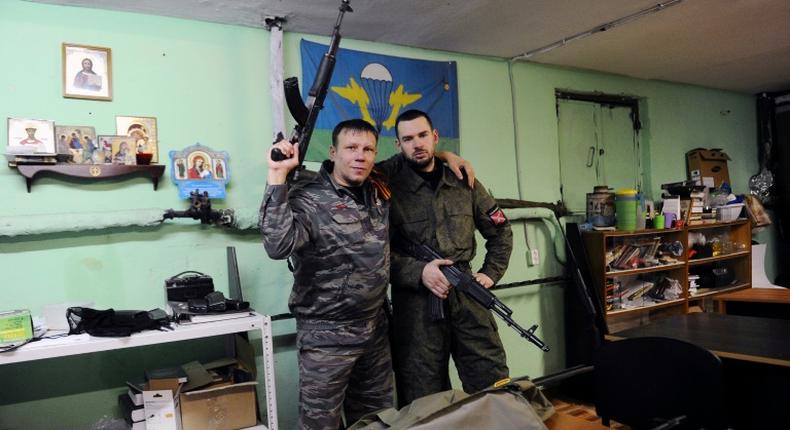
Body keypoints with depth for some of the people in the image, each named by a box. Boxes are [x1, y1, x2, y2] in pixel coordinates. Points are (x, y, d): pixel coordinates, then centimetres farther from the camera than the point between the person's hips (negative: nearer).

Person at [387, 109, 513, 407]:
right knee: (424, 400, 7)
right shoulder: (389, 189, -2)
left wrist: (491, 273, 10)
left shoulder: (464, 184, 10)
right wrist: (418, 271, -18)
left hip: (467, 295, 3)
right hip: (416, 301, -3)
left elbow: (500, 231, 20)